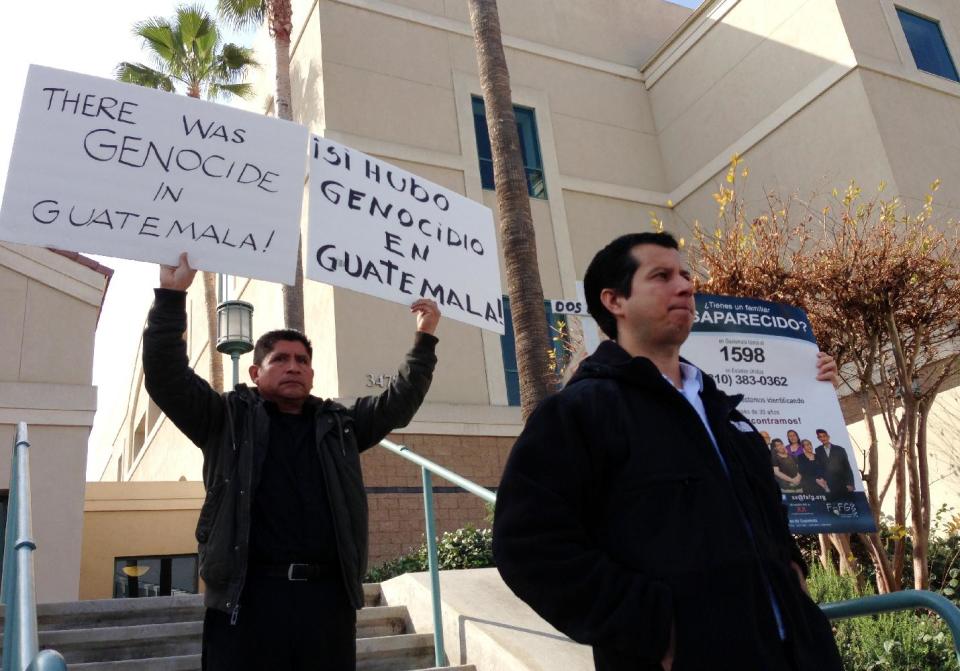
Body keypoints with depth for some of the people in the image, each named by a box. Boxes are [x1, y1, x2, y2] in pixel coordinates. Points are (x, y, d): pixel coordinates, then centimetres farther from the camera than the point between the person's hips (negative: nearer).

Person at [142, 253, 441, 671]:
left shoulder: (339, 424, 18)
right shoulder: (228, 420, 9)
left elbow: (399, 400, 20)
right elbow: (167, 378, -1)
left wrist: (425, 339, 14)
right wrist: (171, 296, -8)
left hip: (327, 594, 3)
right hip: (248, 595, -3)